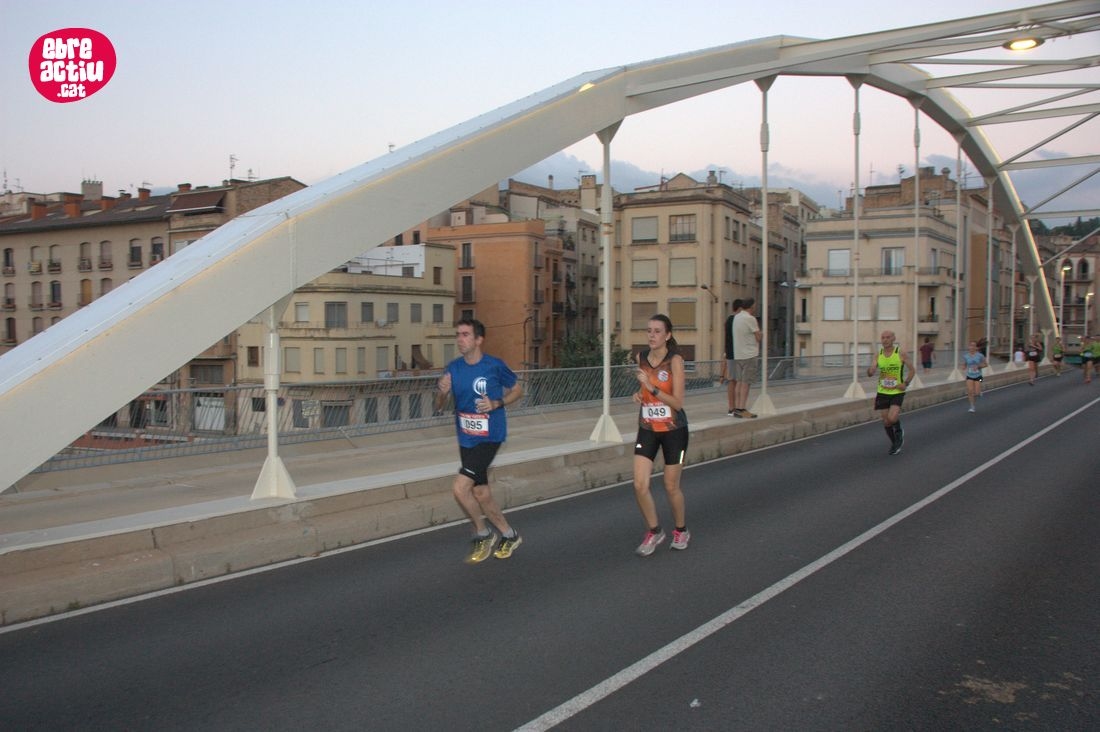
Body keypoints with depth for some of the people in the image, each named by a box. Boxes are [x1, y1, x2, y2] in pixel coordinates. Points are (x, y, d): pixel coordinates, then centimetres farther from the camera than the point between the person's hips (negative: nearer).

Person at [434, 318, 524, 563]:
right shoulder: (453, 368, 2)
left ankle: (483, 534, 8)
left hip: (489, 437, -6)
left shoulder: (495, 366, -11)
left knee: (460, 488, -16)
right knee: (480, 493, 12)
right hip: (466, 439, 6)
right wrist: (441, 392, -17)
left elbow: (517, 390, 3)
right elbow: (438, 405, 6)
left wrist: (496, 403, -14)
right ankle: (509, 536, 32)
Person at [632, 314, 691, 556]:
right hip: (647, 429, 4)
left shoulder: (675, 360, -15)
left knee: (671, 487, 7)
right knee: (640, 485, -7)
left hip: (673, 430, -4)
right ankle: (654, 532, 15)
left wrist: (652, 388, -29)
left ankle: (681, 531, 33)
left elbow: (678, 402, -19)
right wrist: (638, 394, -3)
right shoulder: (641, 357, 1)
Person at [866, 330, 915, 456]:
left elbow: (911, 369, 2)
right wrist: (870, 370, -27)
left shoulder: (901, 353, -7)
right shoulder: (878, 355, 1)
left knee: (892, 418, -20)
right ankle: (894, 443, 30)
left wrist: (905, 383, -11)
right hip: (882, 392, 3)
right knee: (886, 422, 6)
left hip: (897, 392, -3)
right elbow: (870, 373, -3)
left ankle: (899, 432, 14)